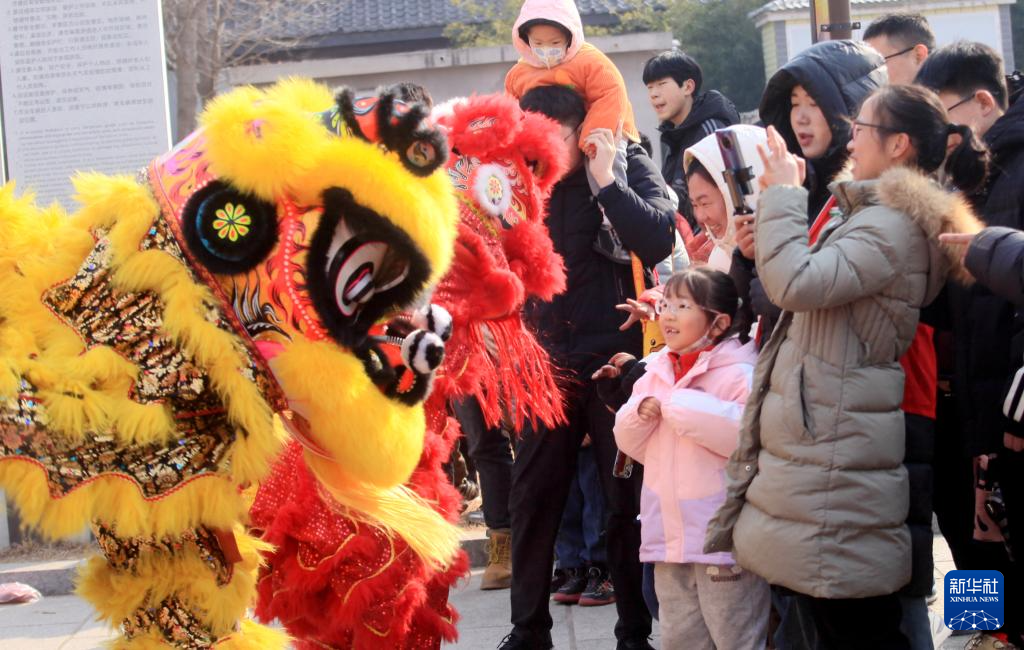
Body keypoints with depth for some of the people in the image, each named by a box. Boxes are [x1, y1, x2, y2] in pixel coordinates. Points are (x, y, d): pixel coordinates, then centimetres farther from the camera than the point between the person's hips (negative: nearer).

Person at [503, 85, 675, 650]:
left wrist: (606, 180, -21)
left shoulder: (629, 166, -5)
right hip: (549, 358, 4)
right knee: (532, 497, 6)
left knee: (628, 497, 4)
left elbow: (660, 242, -21)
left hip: (615, 355, -3)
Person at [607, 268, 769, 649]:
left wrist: (684, 407, -20)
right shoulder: (656, 372, 12)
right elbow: (631, 445, 18)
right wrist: (640, 411, -4)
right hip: (670, 536, 8)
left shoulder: (739, 372, -12)